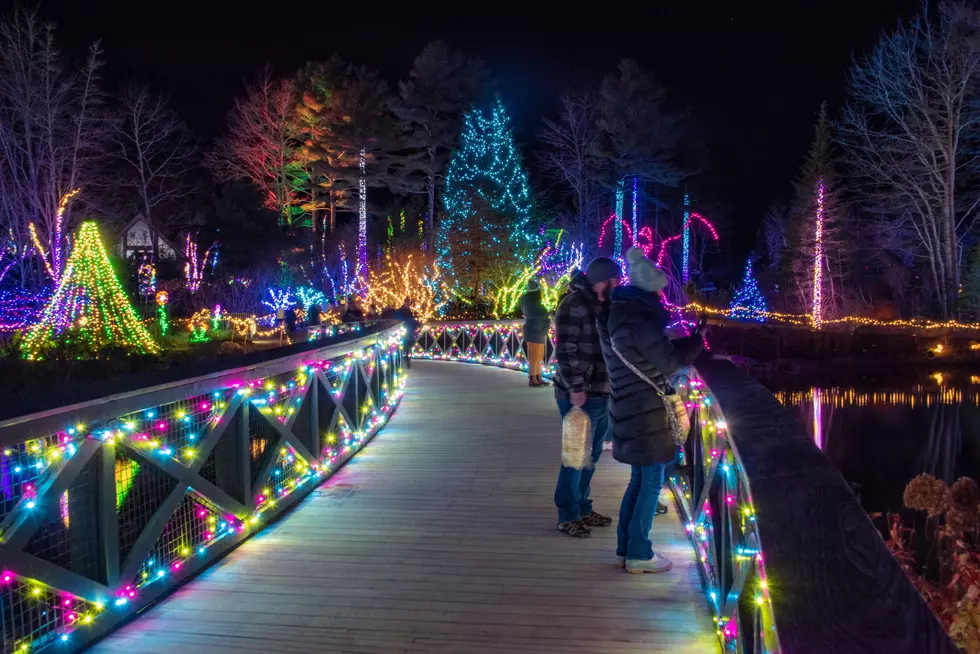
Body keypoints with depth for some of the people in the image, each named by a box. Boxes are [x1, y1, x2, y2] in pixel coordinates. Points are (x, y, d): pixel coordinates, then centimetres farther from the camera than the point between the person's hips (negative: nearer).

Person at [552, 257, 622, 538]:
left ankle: (583, 508, 30)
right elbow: (565, 351, -19)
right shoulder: (574, 305, -15)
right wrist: (575, 387, -22)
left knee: (591, 456, 17)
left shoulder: (602, 306, 13)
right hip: (580, 395, -9)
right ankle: (567, 516, 11)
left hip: (601, 395, 9)